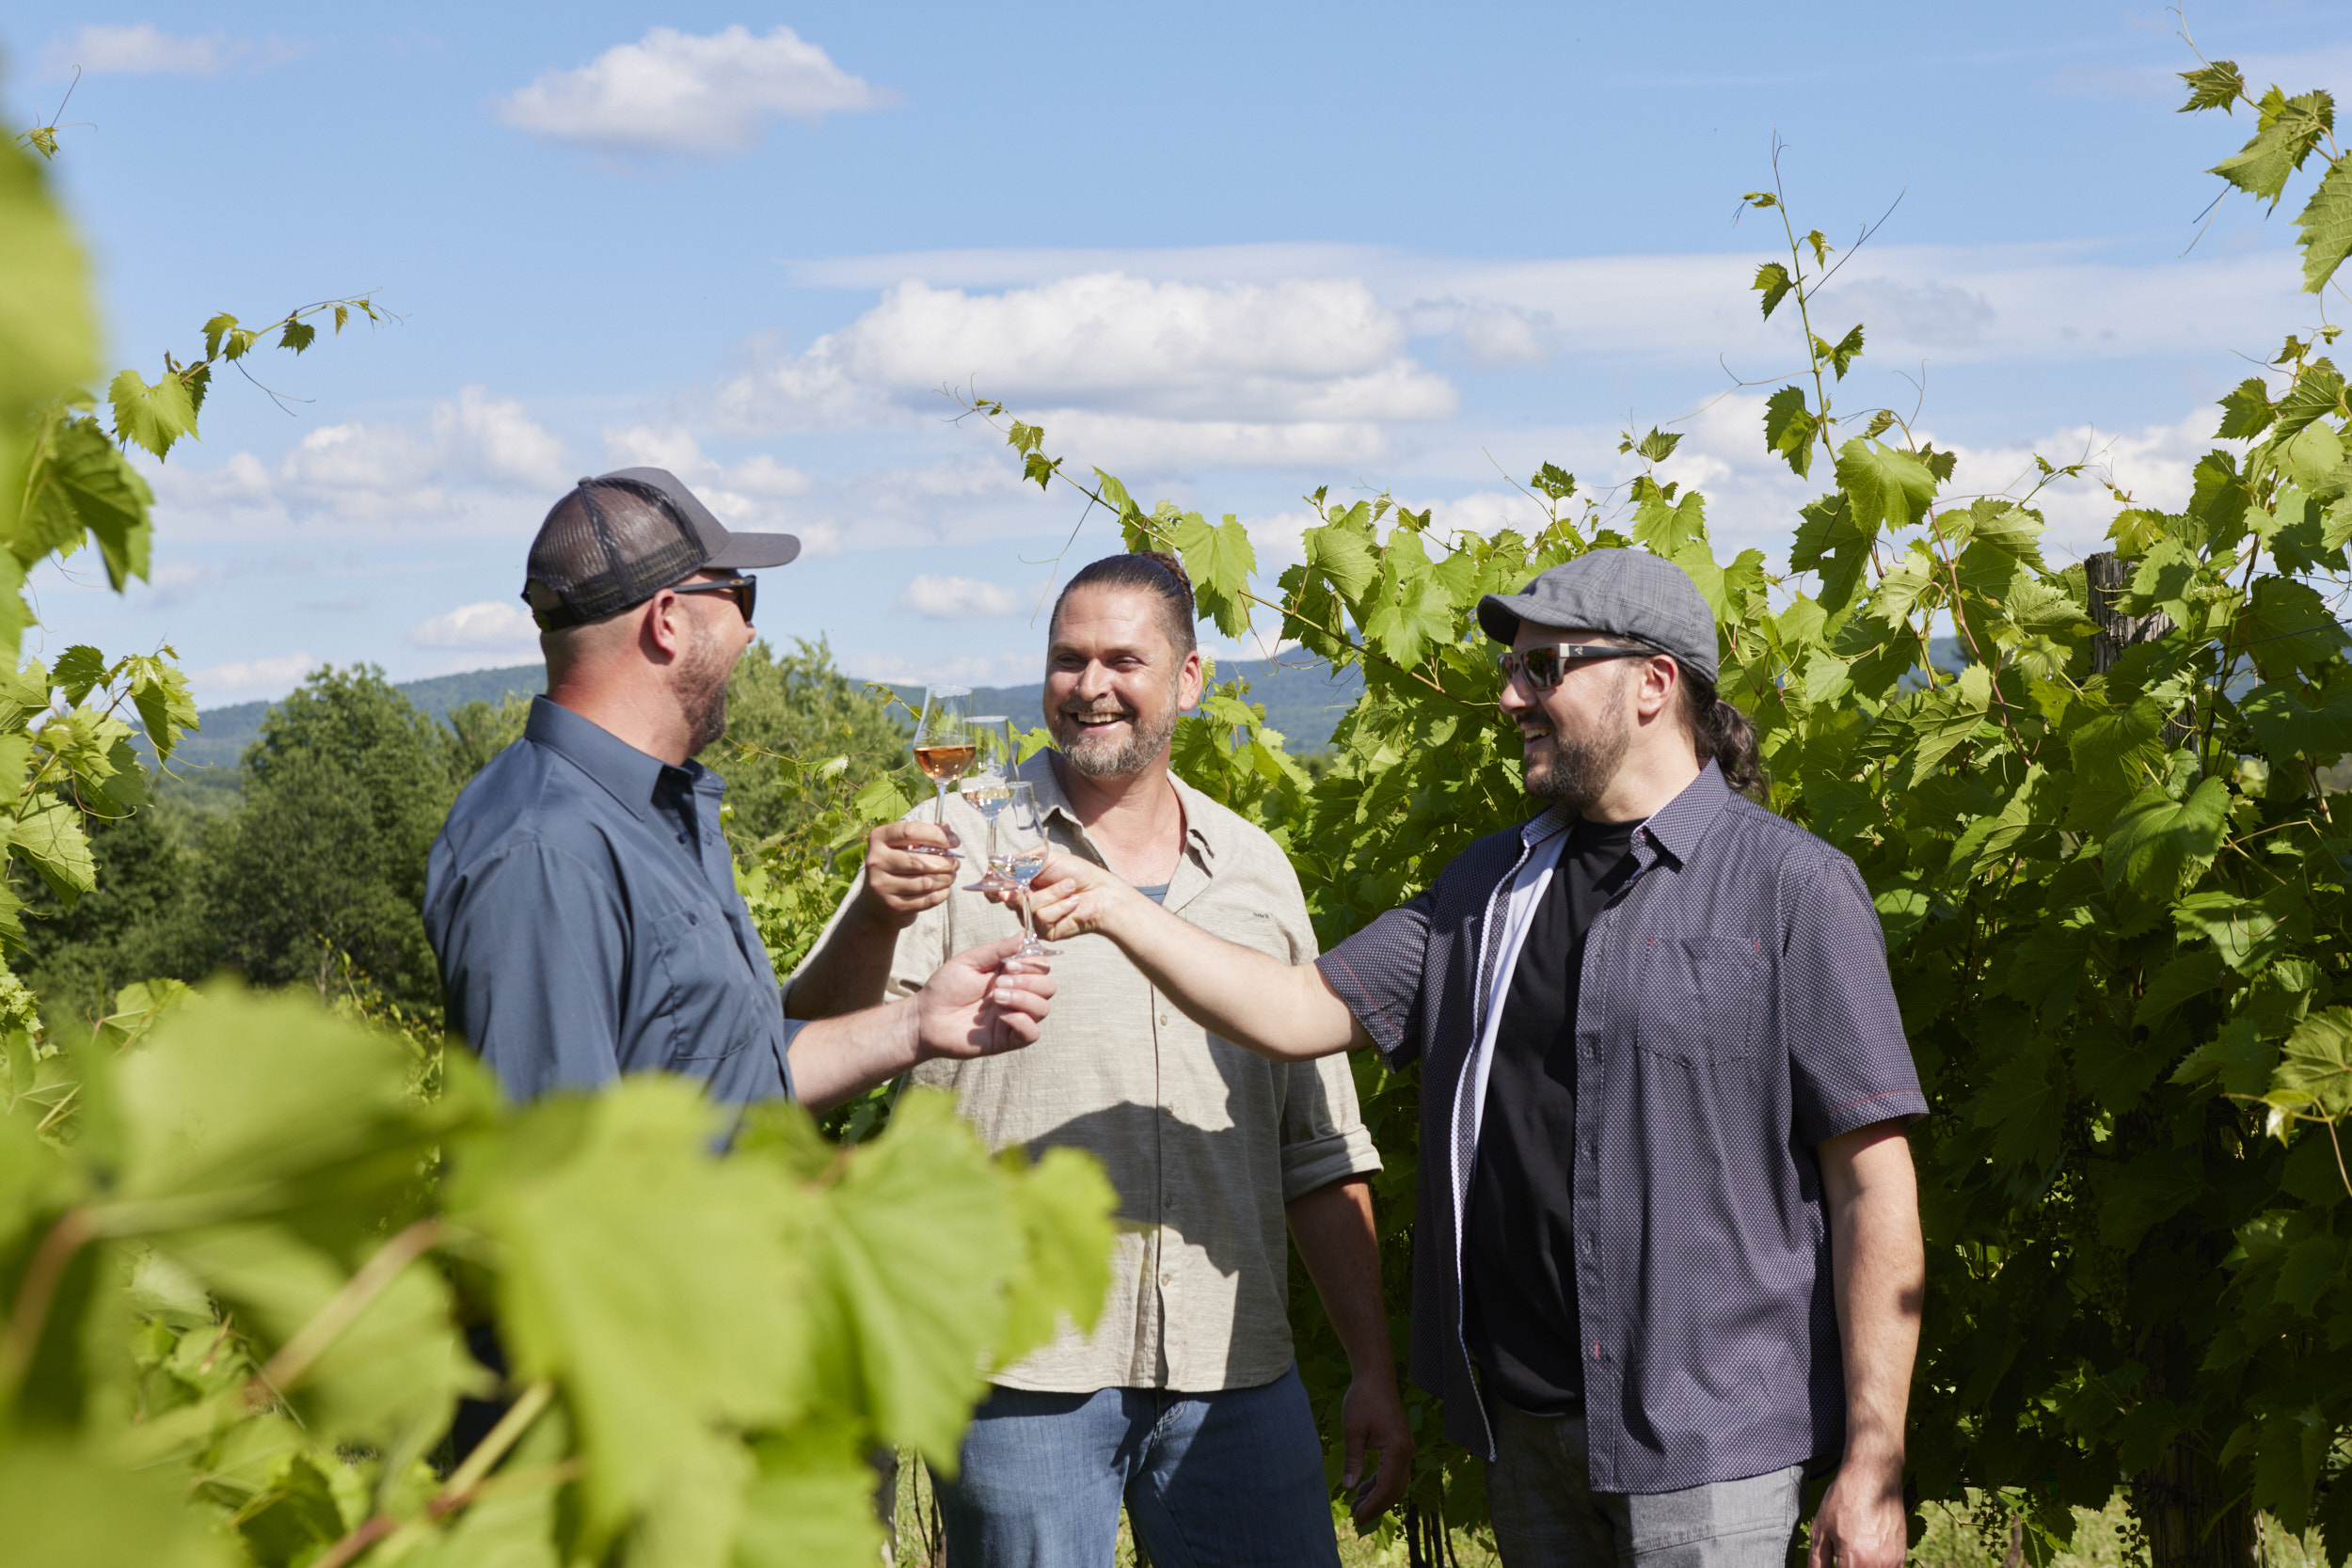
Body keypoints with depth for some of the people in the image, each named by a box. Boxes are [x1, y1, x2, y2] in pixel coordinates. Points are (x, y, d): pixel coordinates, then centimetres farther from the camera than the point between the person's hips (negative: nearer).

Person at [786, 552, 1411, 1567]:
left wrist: (1372, 1370, 11)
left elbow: (1319, 1152, 15)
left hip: (1231, 1370, 3)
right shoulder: (959, 847, 0)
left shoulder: (1255, 870, 11)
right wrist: (874, 915, -27)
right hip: (1022, 1373, -3)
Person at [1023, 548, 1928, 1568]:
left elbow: (1873, 1180, -8)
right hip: (1525, 1427, 6)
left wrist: (1872, 1459, -12)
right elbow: (1302, 1011, 10)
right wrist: (1114, 909, -2)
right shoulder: (1490, 886, 13)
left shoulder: (1792, 890, -5)